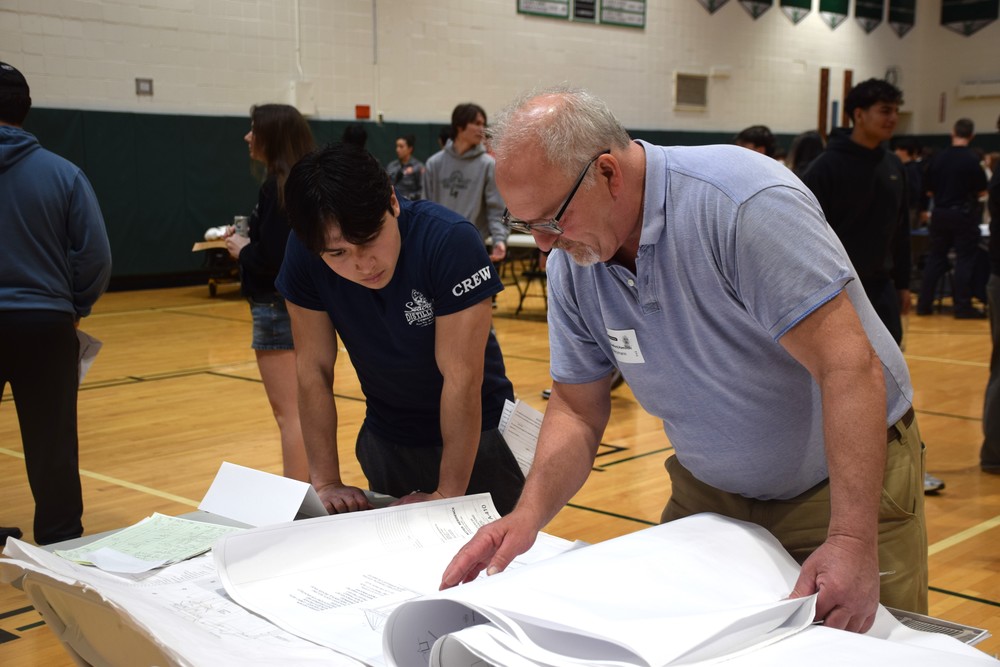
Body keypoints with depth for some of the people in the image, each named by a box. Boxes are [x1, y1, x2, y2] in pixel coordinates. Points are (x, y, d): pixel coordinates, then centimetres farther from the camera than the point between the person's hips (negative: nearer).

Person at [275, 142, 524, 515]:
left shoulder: (450, 241, -29)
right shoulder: (303, 255, -18)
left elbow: (461, 376, -27)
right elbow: (314, 370, -12)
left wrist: (448, 494, -25)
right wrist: (325, 482, -15)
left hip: (476, 435, -3)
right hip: (386, 439, 3)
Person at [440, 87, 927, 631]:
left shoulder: (742, 203, -29)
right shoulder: (570, 261, -8)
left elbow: (850, 366, -32)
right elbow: (577, 409, 0)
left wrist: (853, 541, -38)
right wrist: (529, 513, -18)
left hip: (845, 481, -5)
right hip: (710, 494, 5)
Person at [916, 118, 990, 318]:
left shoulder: (938, 158, 0)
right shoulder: (972, 159, -12)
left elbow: (929, 190, 6)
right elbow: (981, 190, -8)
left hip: (940, 213, 4)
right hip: (964, 214, -4)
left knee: (935, 259, 11)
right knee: (965, 260, 2)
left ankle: (924, 303, 11)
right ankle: (963, 307, 2)